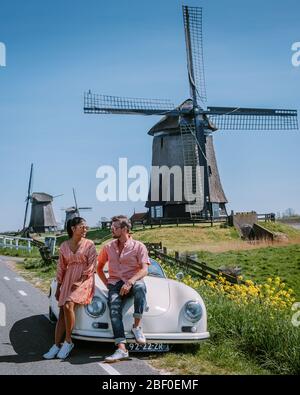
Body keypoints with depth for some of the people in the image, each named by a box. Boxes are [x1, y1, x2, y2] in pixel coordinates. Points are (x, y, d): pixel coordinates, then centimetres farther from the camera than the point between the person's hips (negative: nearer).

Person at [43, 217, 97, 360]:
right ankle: (56, 345, -5)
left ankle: (68, 341, -13)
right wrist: (58, 286, 13)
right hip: (68, 281, 4)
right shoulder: (64, 246, 10)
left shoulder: (89, 244, 0)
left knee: (68, 305, -24)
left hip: (84, 281, -4)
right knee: (62, 311, -5)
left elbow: (91, 266, -6)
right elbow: (61, 267, 15)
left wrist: (79, 282, -13)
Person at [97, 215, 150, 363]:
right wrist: (107, 284, 7)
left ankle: (137, 326, -26)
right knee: (114, 308, -28)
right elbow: (99, 267, 23)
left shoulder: (139, 247, 1)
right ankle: (121, 349, -36)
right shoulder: (108, 247, 13)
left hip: (133, 281, -2)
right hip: (115, 283, 2)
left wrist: (130, 282, -25)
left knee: (140, 286, -39)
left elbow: (144, 270, -9)